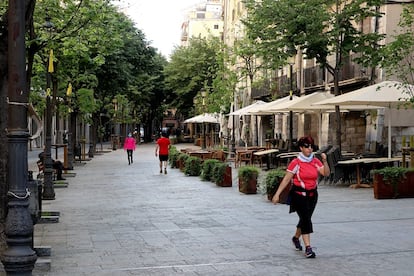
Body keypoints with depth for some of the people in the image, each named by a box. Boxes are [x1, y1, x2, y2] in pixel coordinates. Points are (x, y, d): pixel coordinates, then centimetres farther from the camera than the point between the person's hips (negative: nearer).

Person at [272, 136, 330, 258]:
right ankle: (308, 248, -13)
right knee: (306, 219, -13)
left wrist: (324, 161, -18)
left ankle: (296, 238, 42)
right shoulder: (296, 163, -10)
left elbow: (326, 173, -4)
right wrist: (277, 194, -13)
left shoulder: (315, 162, 4)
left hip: (312, 194, 5)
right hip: (299, 194, -5)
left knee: (305, 218, 16)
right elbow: (286, 179, -10)